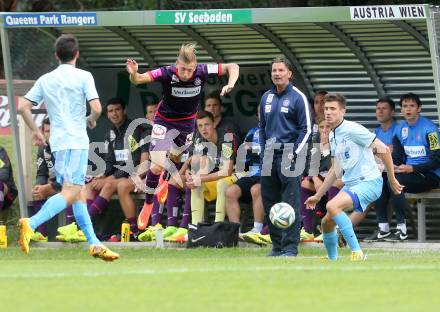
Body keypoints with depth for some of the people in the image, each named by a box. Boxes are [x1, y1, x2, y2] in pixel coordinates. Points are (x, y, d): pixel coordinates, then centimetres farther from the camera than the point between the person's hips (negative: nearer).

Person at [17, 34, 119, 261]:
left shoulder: (45, 80, 11)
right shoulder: (83, 77, -3)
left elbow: (23, 107, 7)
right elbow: (96, 108, -13)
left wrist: (35, 131, 19)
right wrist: (92, 120, 9)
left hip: (57, 141, 7)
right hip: (76, 140, -7)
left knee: (79, 192, 12)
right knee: (70, 193, -14)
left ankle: (94, 243, 12)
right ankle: (31, 224, -33)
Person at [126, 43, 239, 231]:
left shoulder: (202, 72, -25)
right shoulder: (166, 73, -31)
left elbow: (232, 67, -14)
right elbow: (138, 80, -32)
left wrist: (230, 84, -34)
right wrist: (134, 74, -55)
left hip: (187, 122, 3)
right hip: (165, 122, -3)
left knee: (175, 157, 25)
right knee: (157, 165, -15)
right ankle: (147, 205, 6)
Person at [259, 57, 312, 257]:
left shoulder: (298, 98, -4)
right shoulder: (266, 98, 14)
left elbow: (306, 129, -5)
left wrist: (294, 154, -12)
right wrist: (263, 152, 13)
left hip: (289, 156, -6)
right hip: (270, 157, 6)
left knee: (290, 203, -9)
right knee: (269, 202, 6)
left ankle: (290, 247, -8)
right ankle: (277, 246, 14)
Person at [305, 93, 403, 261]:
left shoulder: (352, 130, -13)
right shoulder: (332, 137, 14)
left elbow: (383, 149, -14)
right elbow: (335, 170, 25)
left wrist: (392, 179, -10)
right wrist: (318, 195, 26)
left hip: (368, 182, -9)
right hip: (350, 184, 9)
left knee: (332, 206, -29)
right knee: (326, 222, 9)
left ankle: (357, 252, -25)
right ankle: (332, 260, 31)